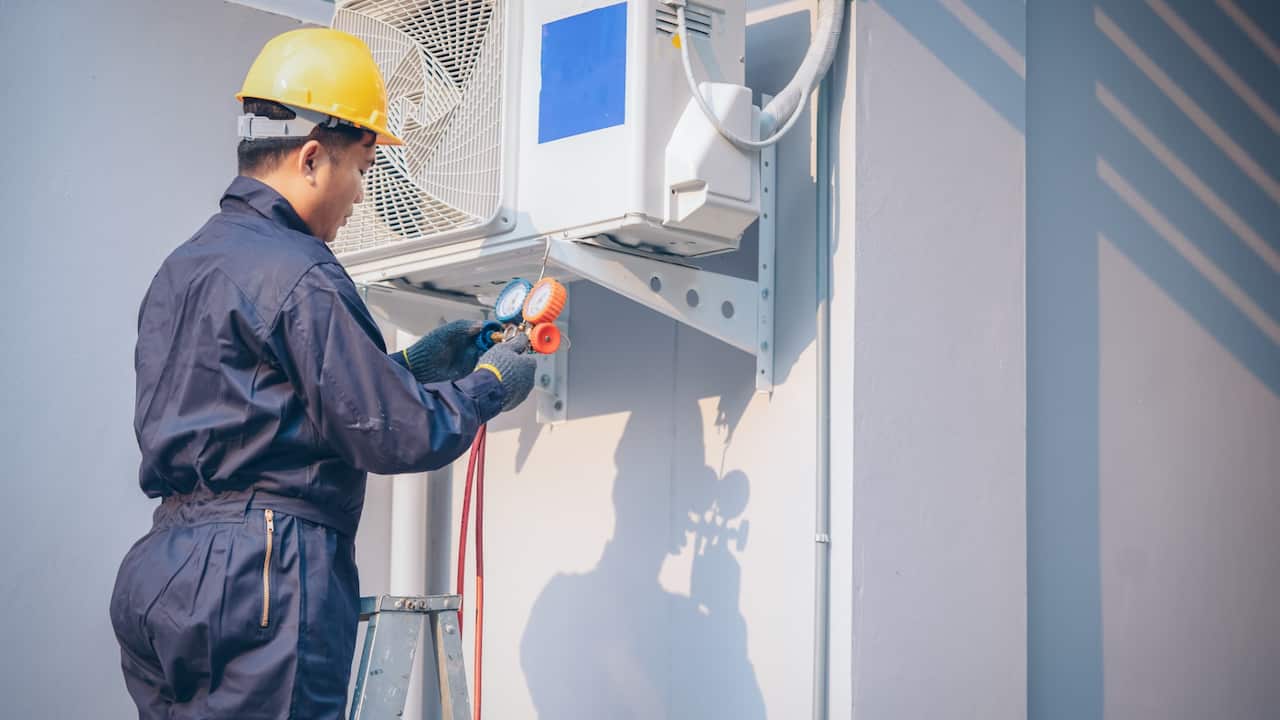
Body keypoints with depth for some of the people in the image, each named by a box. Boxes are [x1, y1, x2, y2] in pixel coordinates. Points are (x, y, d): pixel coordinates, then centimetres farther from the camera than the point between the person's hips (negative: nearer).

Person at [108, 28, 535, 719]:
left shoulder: (182, 266, 16)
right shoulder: (297, 274, -13)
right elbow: (394, 436, -13)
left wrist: (410, 363, 21)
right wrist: (489, 385, 5)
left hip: (162, 567, 9)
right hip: (261, 581, -9)